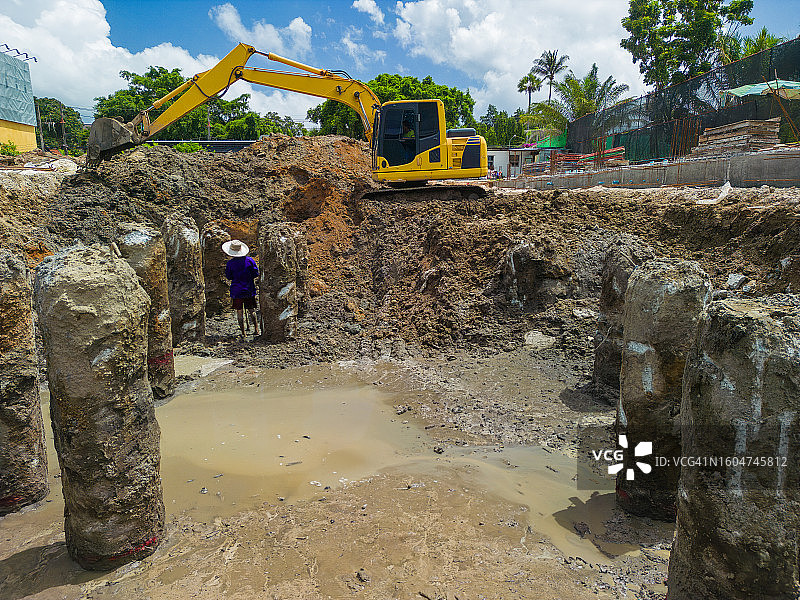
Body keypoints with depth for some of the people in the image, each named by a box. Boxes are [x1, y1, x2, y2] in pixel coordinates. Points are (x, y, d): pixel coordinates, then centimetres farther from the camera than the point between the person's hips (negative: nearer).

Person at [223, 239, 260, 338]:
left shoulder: (230, 263, -9)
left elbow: (228, 277, 1)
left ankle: (243, 333, 8)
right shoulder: (249, 260, -5)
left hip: (236, 291, -2)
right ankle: (256, 330, 10)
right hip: (249, 290, 2)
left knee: (239, 312, 6)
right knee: (251, 311, 12)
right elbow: (256, 274, 1)